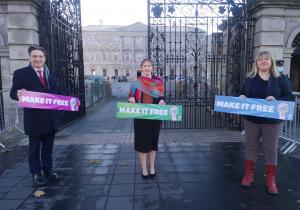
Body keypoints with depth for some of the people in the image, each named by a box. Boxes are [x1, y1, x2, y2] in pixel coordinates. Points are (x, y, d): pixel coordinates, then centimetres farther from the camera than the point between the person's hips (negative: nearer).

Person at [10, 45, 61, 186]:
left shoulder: (50, 73, 11)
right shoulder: (21, 73, -3)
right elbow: (13, 93, -7)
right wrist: (18, 93, -30)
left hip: (50, 118, 4)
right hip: (34, 119, -4)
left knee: (48, 147, 16)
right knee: (34, 148, 10)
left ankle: (47, 170, 31)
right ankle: (36, 173, 25)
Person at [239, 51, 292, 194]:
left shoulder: (280, 79, 1)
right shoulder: (249, 79, 7)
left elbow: (289, 98, -1)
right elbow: (242, 94, 14)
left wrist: (276, 100, -21)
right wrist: (241, 97, -10)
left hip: (272, 122, -2)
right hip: (251, 121, 2)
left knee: (271, 150, 5)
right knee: (251, 148, 10)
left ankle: (271, 180, 18)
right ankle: (248, 176, 23)